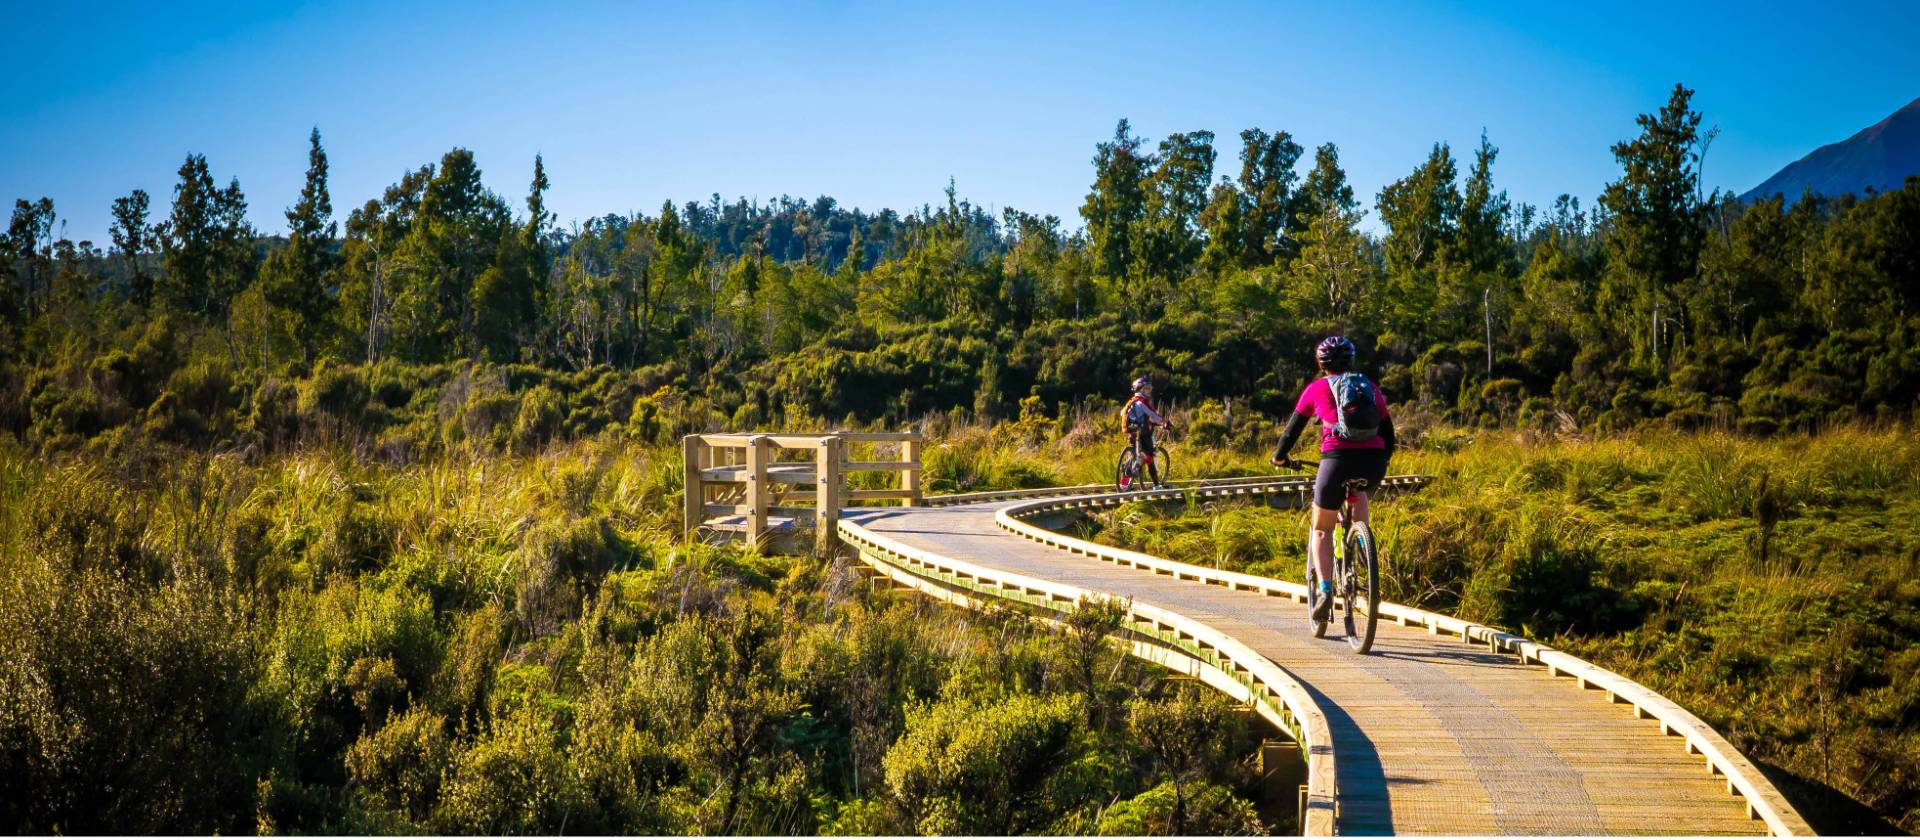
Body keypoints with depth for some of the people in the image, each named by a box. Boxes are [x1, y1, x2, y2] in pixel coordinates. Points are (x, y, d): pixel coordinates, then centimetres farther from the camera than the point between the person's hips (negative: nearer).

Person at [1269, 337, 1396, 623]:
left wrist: (1279, 456, 39)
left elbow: (1293, 427, 22)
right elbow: (1388, 434, 26)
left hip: (1338, 460, -3)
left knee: (1321, 529, 14)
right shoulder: (1371, 387, 21)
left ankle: (1325, 590, -5)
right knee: (1358, 492, 39)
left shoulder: (1317, 388, 14)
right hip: (1373, 465, 3)